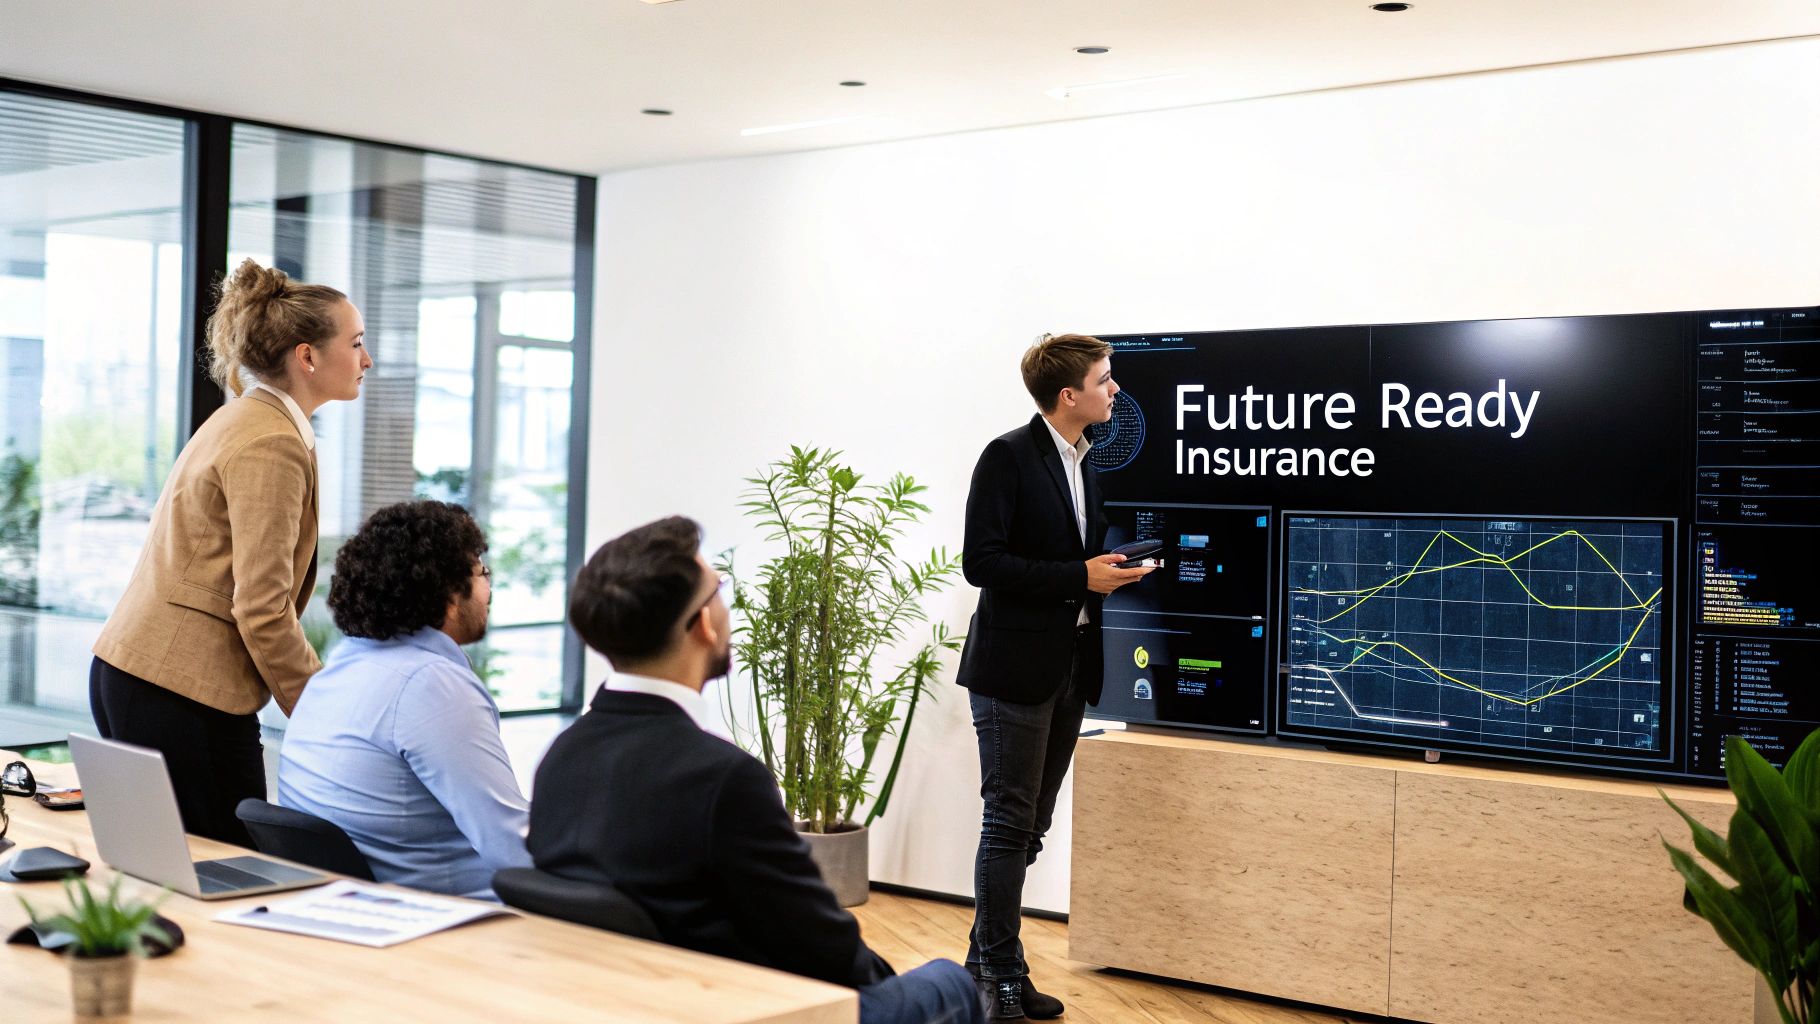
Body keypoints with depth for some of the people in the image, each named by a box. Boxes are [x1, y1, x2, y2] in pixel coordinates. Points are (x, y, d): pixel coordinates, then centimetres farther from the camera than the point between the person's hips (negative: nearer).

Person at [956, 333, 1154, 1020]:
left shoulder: (1085, 462, 14)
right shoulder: (1008, 457, -11)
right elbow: (981, 562, -18)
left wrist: (1111, 571, 2)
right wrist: (1080, 576, -20)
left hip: (1071, 670, 8)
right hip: (1015, 667, -8)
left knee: (1029, 827, 12)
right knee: (1009, 822, -4)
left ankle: (988, 968, 22)